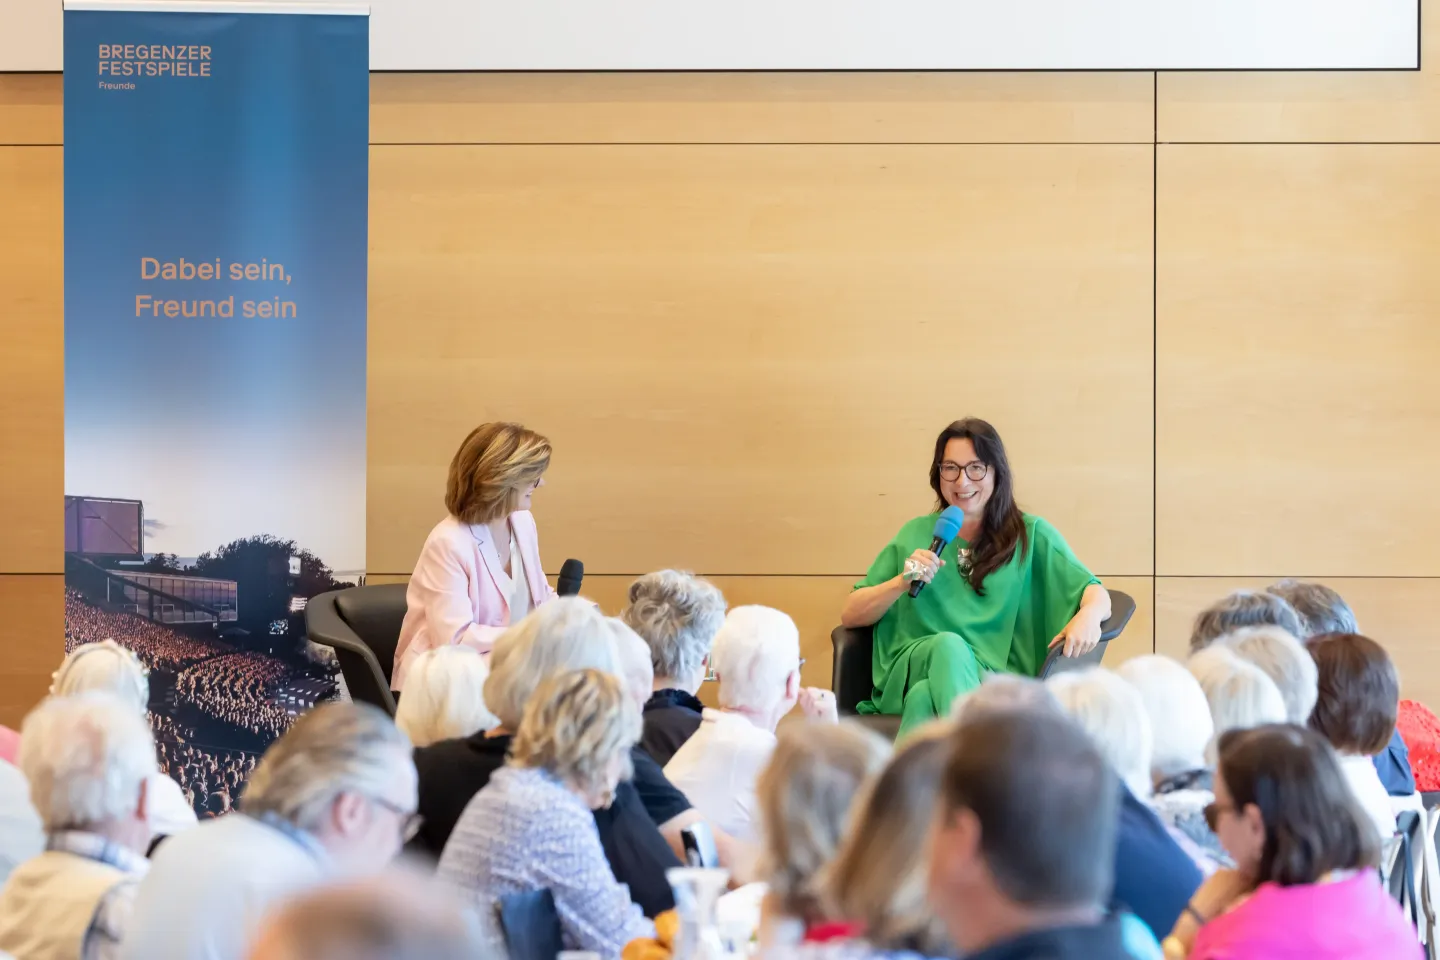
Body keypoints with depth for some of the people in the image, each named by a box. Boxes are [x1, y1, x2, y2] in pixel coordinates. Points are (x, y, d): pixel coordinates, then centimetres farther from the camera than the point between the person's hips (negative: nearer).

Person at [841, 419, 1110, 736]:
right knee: (948, 644, -37)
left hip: (993, 676, -1)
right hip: (913, 669, 1)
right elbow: (849, 616, 17)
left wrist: (1089, 615, -18)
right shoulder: (917, 534, 21)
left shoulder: (1031, 536, 17)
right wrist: (902, 582, -3)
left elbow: (1096, 594, 7)